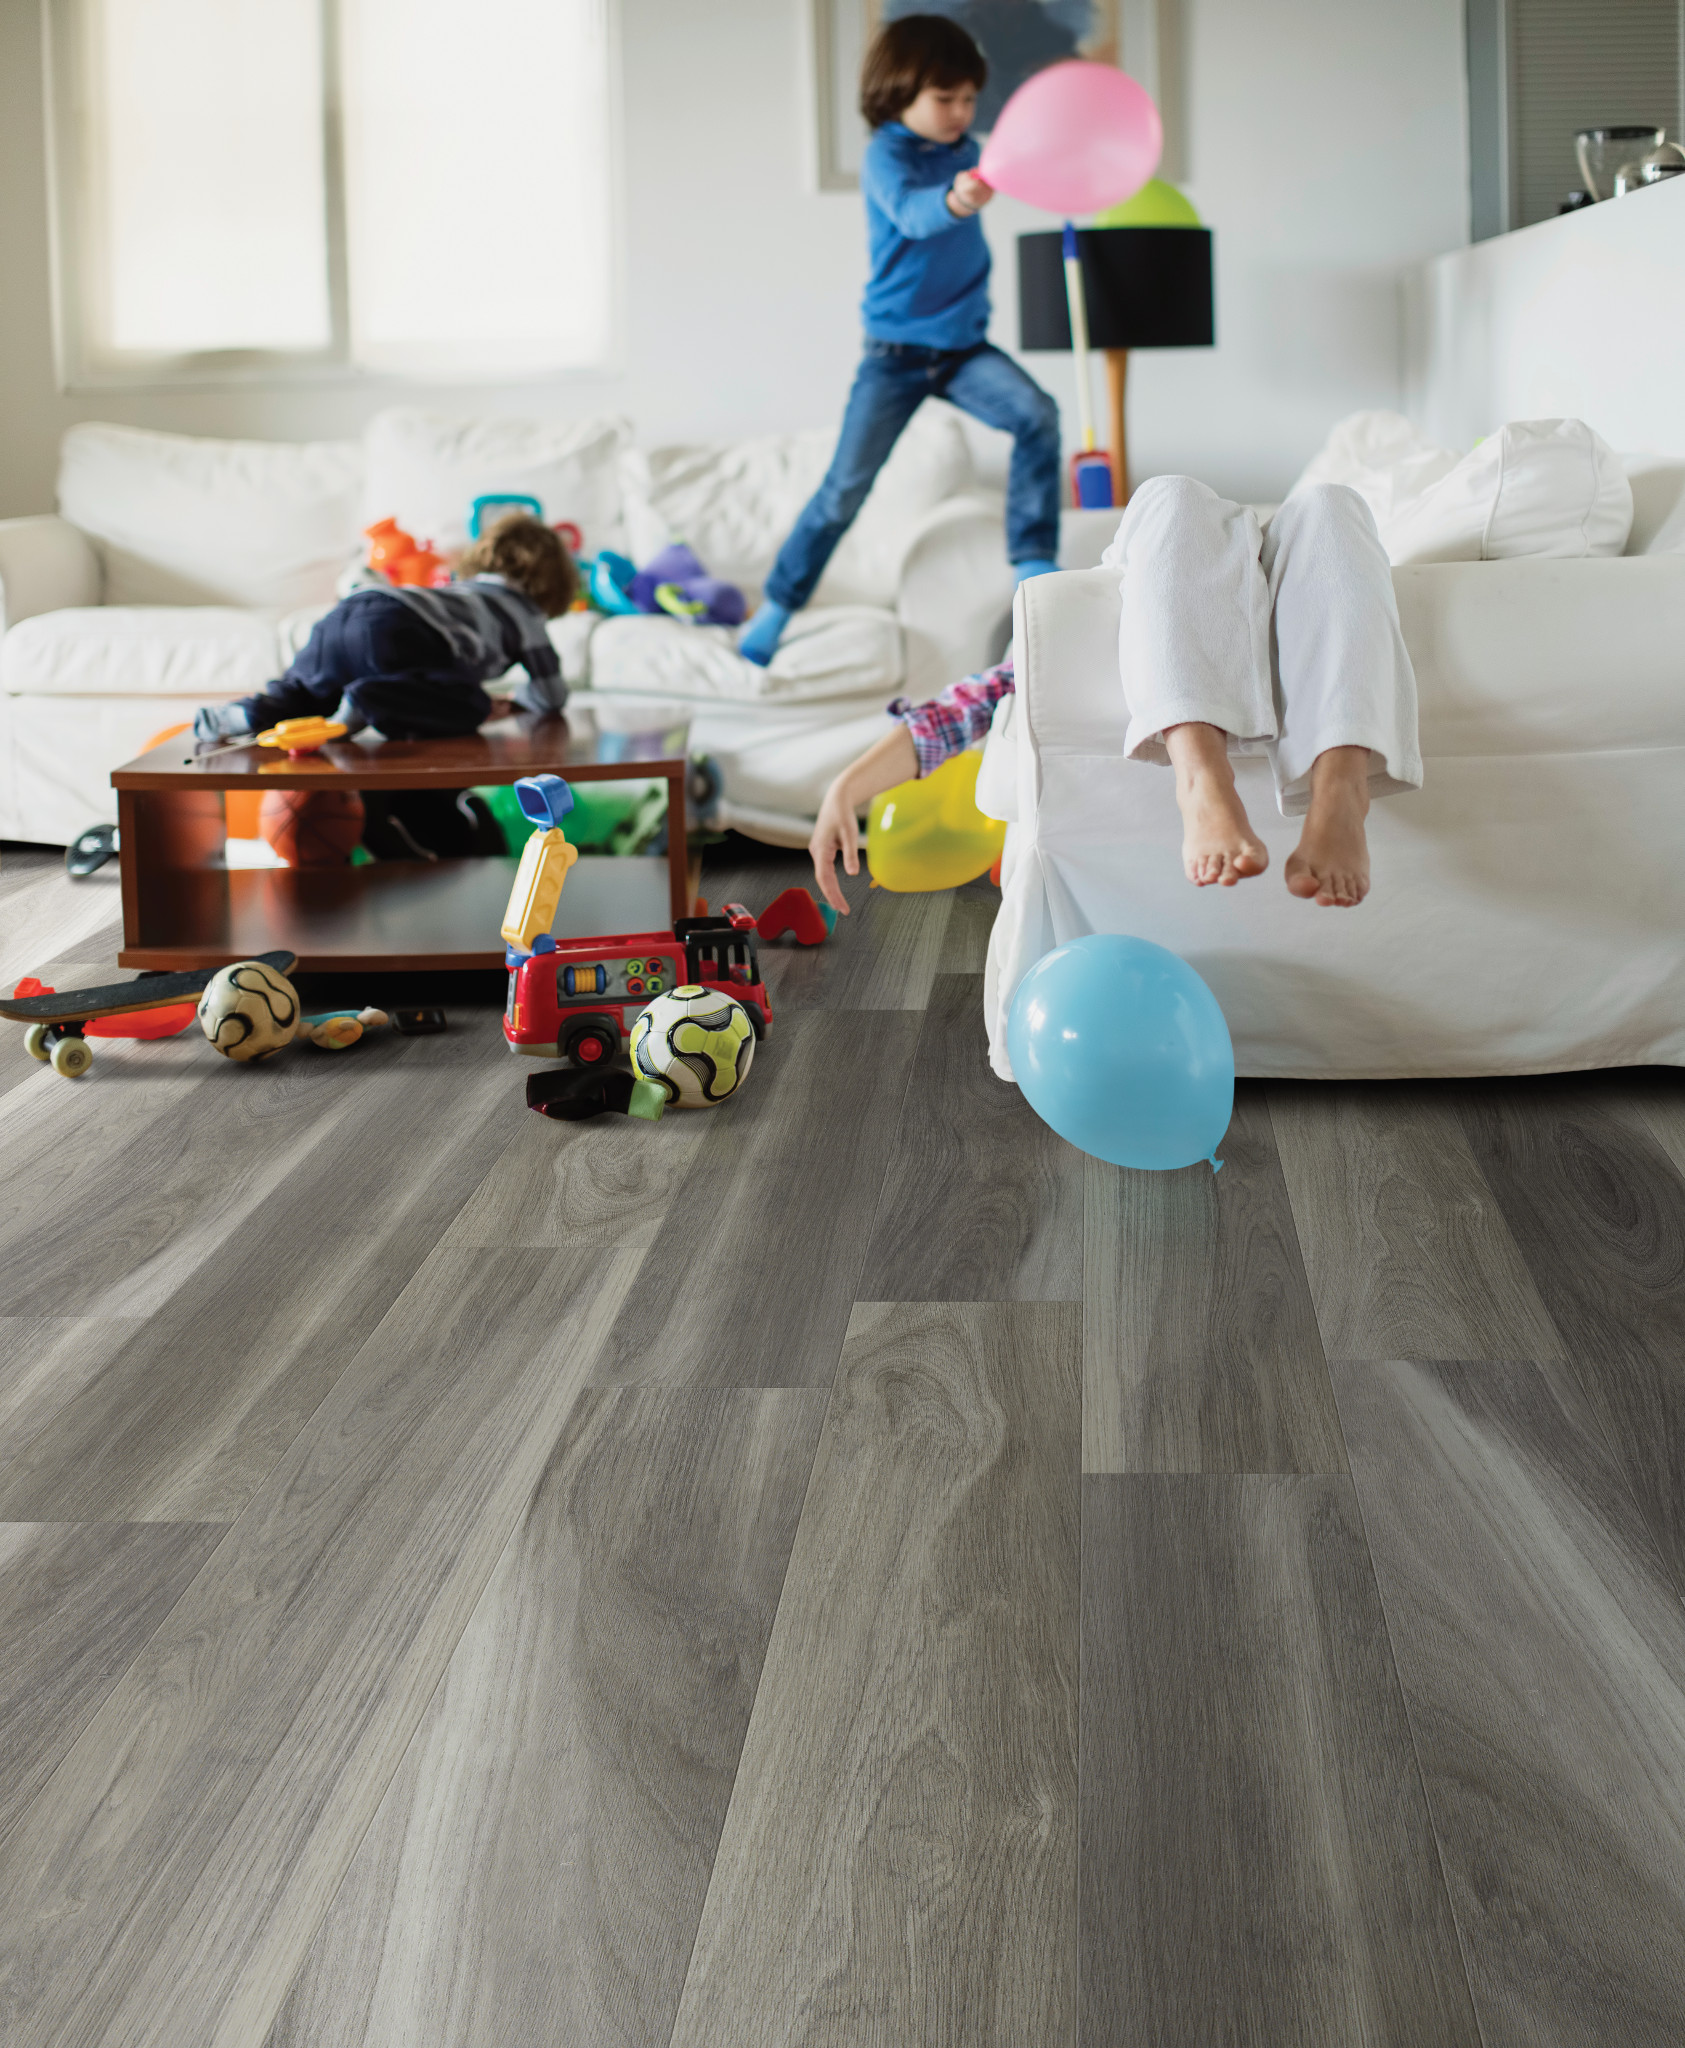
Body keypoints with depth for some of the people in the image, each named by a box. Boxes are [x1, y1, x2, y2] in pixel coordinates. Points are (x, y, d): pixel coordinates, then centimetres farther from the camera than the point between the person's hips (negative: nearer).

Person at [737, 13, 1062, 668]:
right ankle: (776, 607, 10)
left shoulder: (965, 152, 4)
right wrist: (954, 200, -56)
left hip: (964, 344, 5)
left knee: (1037, 415, -21)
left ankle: (1032, 564, -15)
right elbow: (911, 213, -39)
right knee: (846, 486, -4)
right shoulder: (886, 155, -13)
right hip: (896, 348, -4)